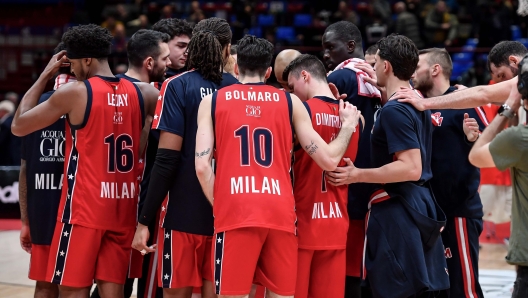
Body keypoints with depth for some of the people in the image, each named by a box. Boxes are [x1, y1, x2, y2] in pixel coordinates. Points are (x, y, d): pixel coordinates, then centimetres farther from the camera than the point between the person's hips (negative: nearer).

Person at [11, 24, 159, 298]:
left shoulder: (74, 93, -9)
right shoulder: (140, 94, 4)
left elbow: (19, 126, 2)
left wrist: (45, 75, 8)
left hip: (84, 210, -5)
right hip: (123, 209, 5)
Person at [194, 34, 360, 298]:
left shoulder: (213, 101, 11)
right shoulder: (290, 102, 13)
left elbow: (202, 166, 0)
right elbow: (328, 160, 10)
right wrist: (348, 126, 27)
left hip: (235, 213, -1)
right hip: (280, 212, 1)